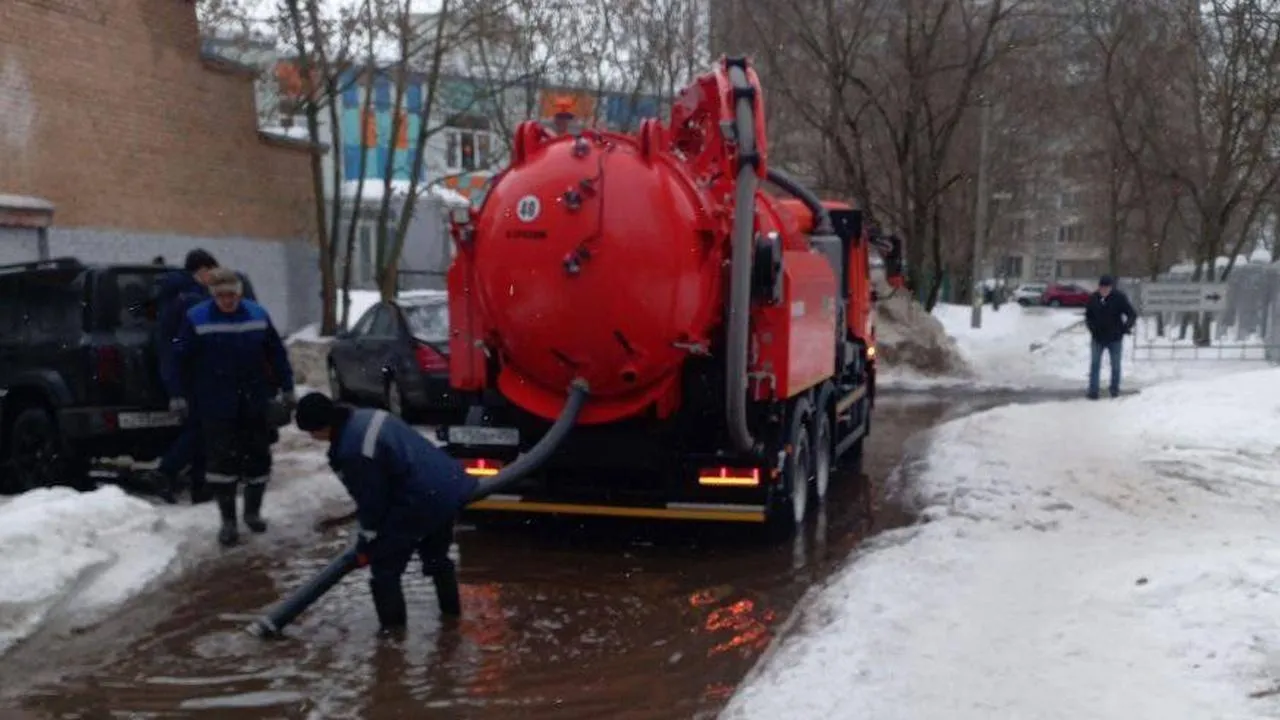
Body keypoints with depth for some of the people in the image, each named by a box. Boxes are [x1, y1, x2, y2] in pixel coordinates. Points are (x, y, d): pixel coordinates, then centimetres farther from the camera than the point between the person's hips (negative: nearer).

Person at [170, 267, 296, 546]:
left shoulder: (258, 315, 1)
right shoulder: (196, 319, -8)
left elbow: (277, 354, 8)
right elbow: (182, 359, -4)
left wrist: (286, 389, 10)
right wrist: (180, 396, -5)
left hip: (255, 403, 3)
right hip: (216, 406, -3)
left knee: (258, 458, 10)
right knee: (221, 461, -3)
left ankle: (253, 511, 29)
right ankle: (228, 521, 9)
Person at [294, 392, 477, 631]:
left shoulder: (353, 451, -22)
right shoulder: (367, 417, 9)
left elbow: (372, 501, -13)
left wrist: (365, 545, 2)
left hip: (425, 501, -10)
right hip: (448, 487, 10)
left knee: (384, 563, 3)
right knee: (436, 554, 29)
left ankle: (392, 626, 10)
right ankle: (451, 609, 43)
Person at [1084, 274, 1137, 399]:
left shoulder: (1119, 298, -12)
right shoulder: (1093, 298, -4)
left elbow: (1132, 315, -8)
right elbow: (1088, 315, 11)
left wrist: (1125, 328, -19)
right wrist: (1092, 328, -2)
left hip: (1115, 338, -2)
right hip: (1098, 338, 2)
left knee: (1115, 366, 10)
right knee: (1095, 365, 1)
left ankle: (1114, 389, 25)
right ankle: (1093, 391, 6)